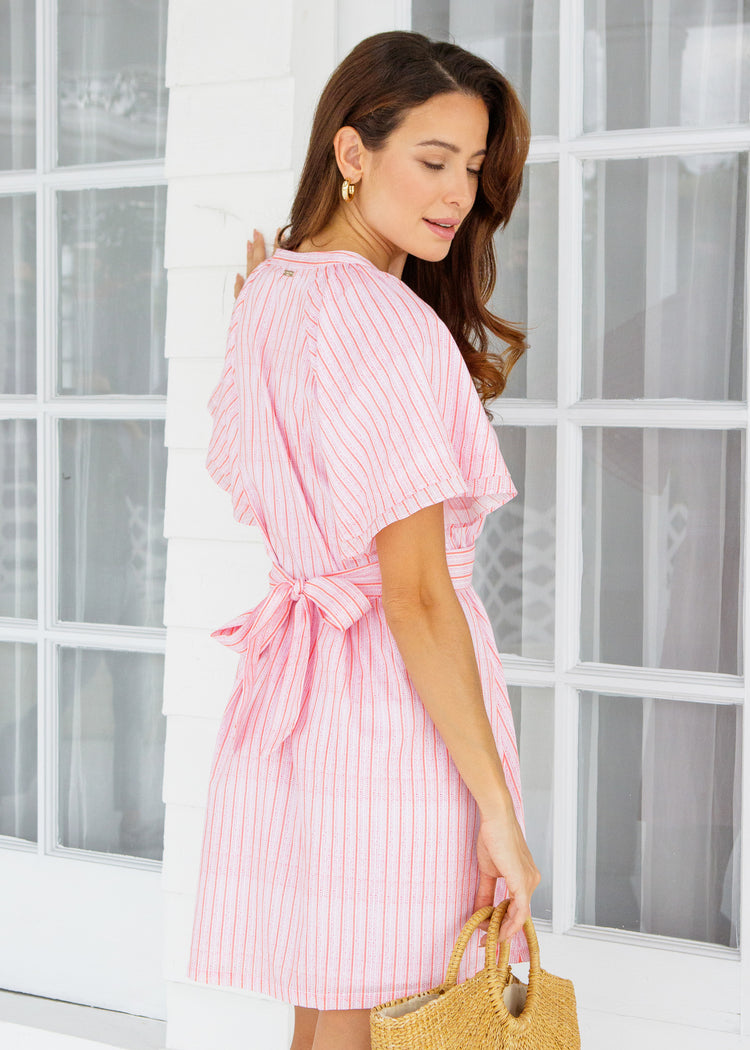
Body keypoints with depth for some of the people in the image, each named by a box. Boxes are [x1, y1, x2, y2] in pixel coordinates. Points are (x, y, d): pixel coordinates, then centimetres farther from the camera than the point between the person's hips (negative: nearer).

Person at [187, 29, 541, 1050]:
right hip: (393, 704, -9)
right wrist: (496, 809, -17)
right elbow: (417, 595, -20)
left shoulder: (272, 292, 9)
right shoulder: (388, 325, -17)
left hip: (290, 694, 9)